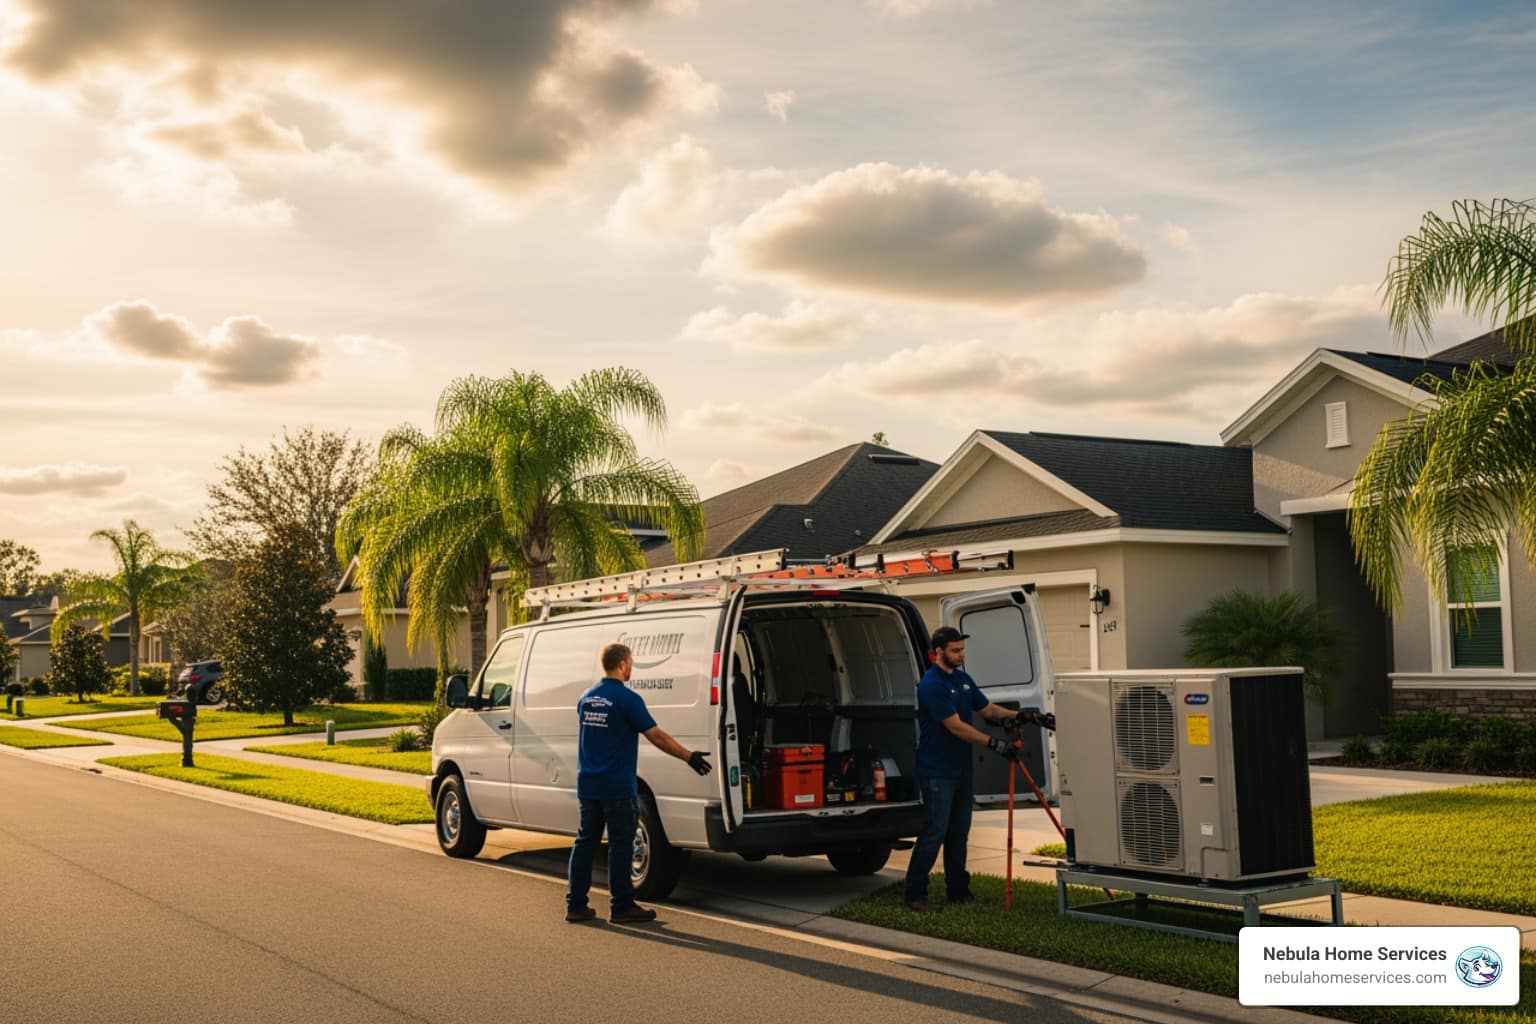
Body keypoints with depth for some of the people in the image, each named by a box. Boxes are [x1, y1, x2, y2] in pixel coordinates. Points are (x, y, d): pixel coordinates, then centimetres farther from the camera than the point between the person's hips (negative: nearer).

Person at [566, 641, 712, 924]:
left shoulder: (586, 699, 10)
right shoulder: (627, 699, -12)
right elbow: (657, 736, -13)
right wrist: (689, 756, -6)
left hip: (587, 784, 7)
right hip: (615, 787, -7)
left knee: (585, 842, 11)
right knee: (620, 845, 0)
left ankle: (576, 905, 12)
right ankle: (622, 907, 5)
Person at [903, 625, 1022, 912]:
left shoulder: (963, 679, 11)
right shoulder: (931, 684, -18)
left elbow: (988, 709, 16)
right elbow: (956, 726, -21)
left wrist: (1018, 715, 0)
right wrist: (993, 743, -24)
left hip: (961, 770, 9)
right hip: (937, 773, -9)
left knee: (959, 834, 13)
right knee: (934, 833, -8)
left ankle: (959, 890, 21)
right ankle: (915, 894, -2)